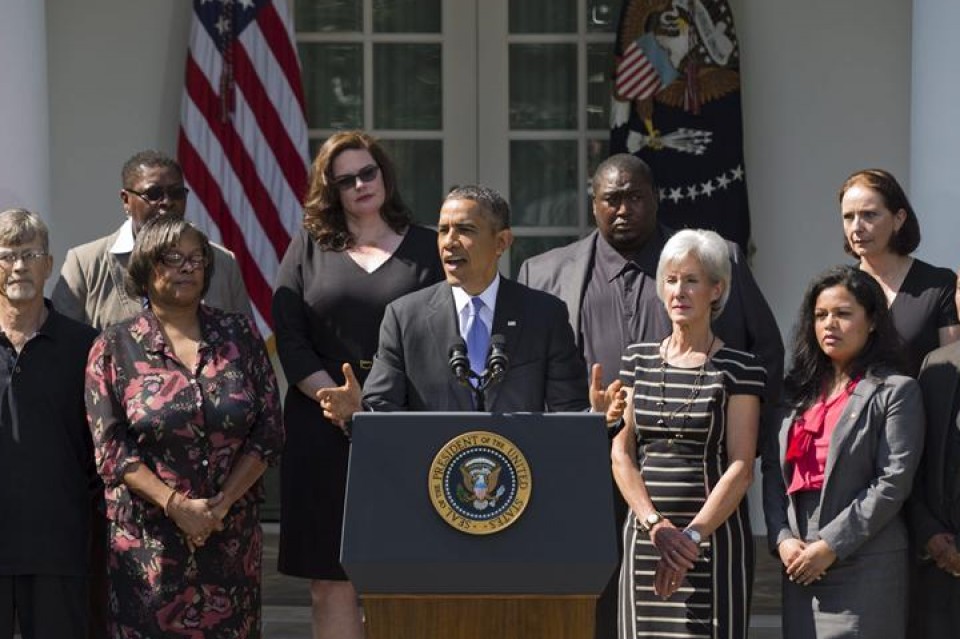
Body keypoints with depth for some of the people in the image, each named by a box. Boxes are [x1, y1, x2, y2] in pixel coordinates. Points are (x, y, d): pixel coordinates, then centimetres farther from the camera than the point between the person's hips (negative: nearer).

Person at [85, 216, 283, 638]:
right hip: (147, 542, -2)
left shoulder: (240, 336, 7)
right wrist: (177, 506, -14)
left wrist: (220, 505, -8)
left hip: (232, 536, 2)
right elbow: (110, 449, -4)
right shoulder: (114, 349, 2)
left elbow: (268, 433, 3)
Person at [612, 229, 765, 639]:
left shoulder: (739, 369, 0)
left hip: (715, 538, -3)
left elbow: (740, 469, -6)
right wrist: (655, 525, -9)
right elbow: (621, 452, 5)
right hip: (644, 538, 3)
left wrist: (693, 536, -16)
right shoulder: (638, 360, 12)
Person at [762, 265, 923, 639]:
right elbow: (773, 471, 10)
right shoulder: (797, 391, 16)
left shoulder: (895, 392, -1)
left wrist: (831, 545, -14)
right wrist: (782, 539, -6)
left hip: (865, 565, -5)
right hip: (799, 565, 5)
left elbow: (893, 482, -10)